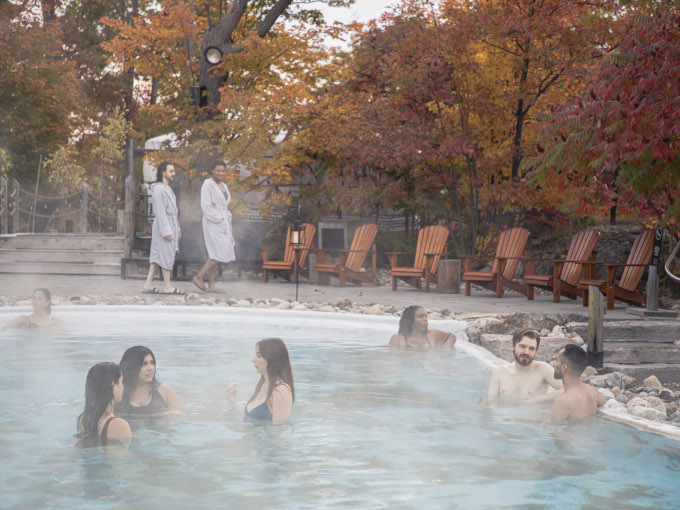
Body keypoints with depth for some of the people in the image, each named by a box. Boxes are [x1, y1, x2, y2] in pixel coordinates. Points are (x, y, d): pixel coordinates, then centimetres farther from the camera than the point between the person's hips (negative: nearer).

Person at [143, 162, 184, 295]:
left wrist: (177, 229, 19)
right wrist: (166, 231, -21)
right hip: (163, 225, -10)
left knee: (157, 256, 7)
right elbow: (160, 211, -18)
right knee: (166, 255, -6)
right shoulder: (159, 189, -12)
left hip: (171, 225, 10)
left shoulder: (169, 189, 20)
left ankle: (148, 284, 7)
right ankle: (167, 286, -3)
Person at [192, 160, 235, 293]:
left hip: (223, 223, 9)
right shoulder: (208, 185, -9)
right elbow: (205, 206, -15)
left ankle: (211, 286, 6)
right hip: (213, 222, -9)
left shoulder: (223, 186, 17)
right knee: (218, 253, -15)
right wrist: (218, 218, -16)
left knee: (216, 256, 5)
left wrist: (227, 219, 11)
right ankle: (198, 277, -6)